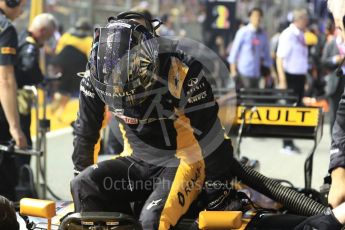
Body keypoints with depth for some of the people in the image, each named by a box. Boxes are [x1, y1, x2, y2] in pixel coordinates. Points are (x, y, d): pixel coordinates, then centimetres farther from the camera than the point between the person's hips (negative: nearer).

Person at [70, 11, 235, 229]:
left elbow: (209, 134, -17)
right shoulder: (97, 73, -10)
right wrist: (81, 171, 13)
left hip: (183, 161, -5)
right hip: (136, 160, 6)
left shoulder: (181, 71, -25)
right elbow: (86, 130, 5)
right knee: (82, 185, -16)